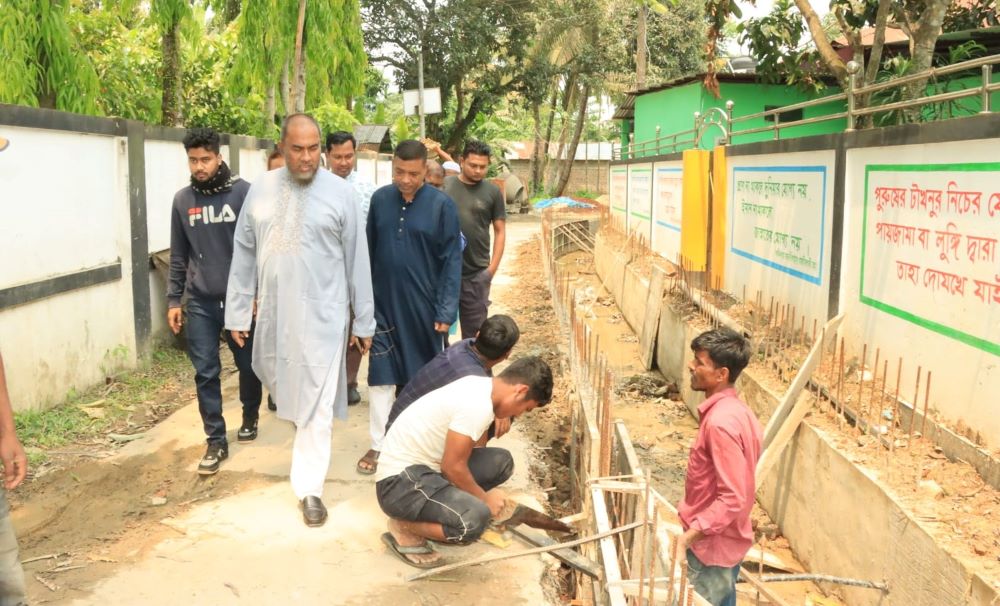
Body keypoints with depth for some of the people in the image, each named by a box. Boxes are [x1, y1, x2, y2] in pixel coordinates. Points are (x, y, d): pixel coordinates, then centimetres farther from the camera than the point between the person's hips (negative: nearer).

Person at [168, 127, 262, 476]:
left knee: (247, 364, 12)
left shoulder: (243, 193, -6)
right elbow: (179, 255, 10)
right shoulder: (182, 200, 5)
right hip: (200, 302, 2)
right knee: (205, 373, 2)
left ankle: (250, 416, 38)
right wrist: (173, 299, 8)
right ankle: (216, 441, 12)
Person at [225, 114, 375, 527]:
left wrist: (364, 320, 0)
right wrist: (238, 311, 7)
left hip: (321, 316, -4)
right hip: (273, 314, 4)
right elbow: (244, 253, 8)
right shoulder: (261, 189, 4)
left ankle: (309, 489, 7)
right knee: (286, 390, 19)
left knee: (316, 404, -2)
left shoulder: (341, 193, -6)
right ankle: (304, 431, 49)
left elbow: (357, 260, -2)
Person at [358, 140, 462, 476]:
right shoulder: (380, 199, 0)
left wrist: (447, 310, -13)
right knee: (381, 376, 3)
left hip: (423, 308, -2)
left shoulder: (442, 205, -9)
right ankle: (379, 445, 15)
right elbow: (368, 250, 6)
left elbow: (452, 261, -8)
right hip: (383, 304, 2)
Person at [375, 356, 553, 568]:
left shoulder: (479, 386, 6)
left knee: (501, 462, 5)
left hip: (424, 466, 10)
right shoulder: (477, 405, -23)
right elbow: (453, 467, -19)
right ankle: (403, 528, -4)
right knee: (474, 518, -30)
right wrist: (484, 499, -3)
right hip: (400, 482, -10)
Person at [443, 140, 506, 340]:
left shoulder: (492, 192, 1)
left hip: (477, 273, 0)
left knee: (474, 329, 9)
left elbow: (500, 231, 4)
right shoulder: (444, 186, 1)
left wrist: (492, 268, -4)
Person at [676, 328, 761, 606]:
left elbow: (733, 498, -28)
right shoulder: (735, 410, 3)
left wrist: (686, 538, -26)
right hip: (722, 539, 9)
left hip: (712, 544, -9)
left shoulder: (721, 422, -27)